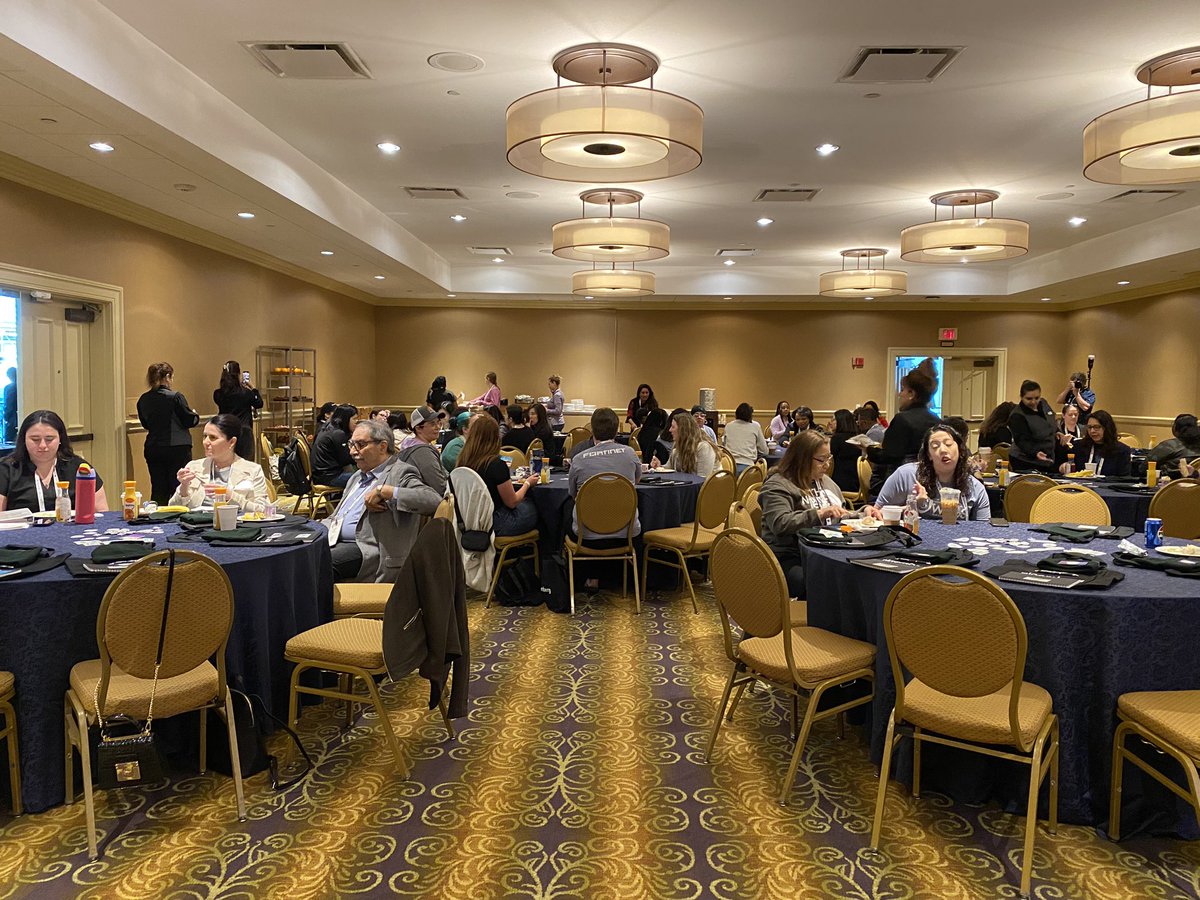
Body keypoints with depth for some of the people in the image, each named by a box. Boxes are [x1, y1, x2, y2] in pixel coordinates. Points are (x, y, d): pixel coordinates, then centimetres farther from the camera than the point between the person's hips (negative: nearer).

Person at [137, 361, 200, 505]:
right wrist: (195, 414, 12)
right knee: (179, 488, 1)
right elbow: (190, 421, -9)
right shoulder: (175, 397, -13)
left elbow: (145, 424, 14)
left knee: (158, 489, 10)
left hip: (152, 449, 5)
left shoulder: (143, 400, 3)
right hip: (177, 449, -5)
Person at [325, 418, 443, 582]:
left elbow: (434, 500, -22)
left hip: (366, 549, -8)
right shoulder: (358, 475, 24)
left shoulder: (401, 473, -4)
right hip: (335, 541, 8)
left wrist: (384, 491, -22)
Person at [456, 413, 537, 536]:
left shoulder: (462, 462, -5)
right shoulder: (496, 465, -23)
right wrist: (527, 483, 5)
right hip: (495, 524, -7)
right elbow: (512, 502, -11)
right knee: (535, 508, 15)